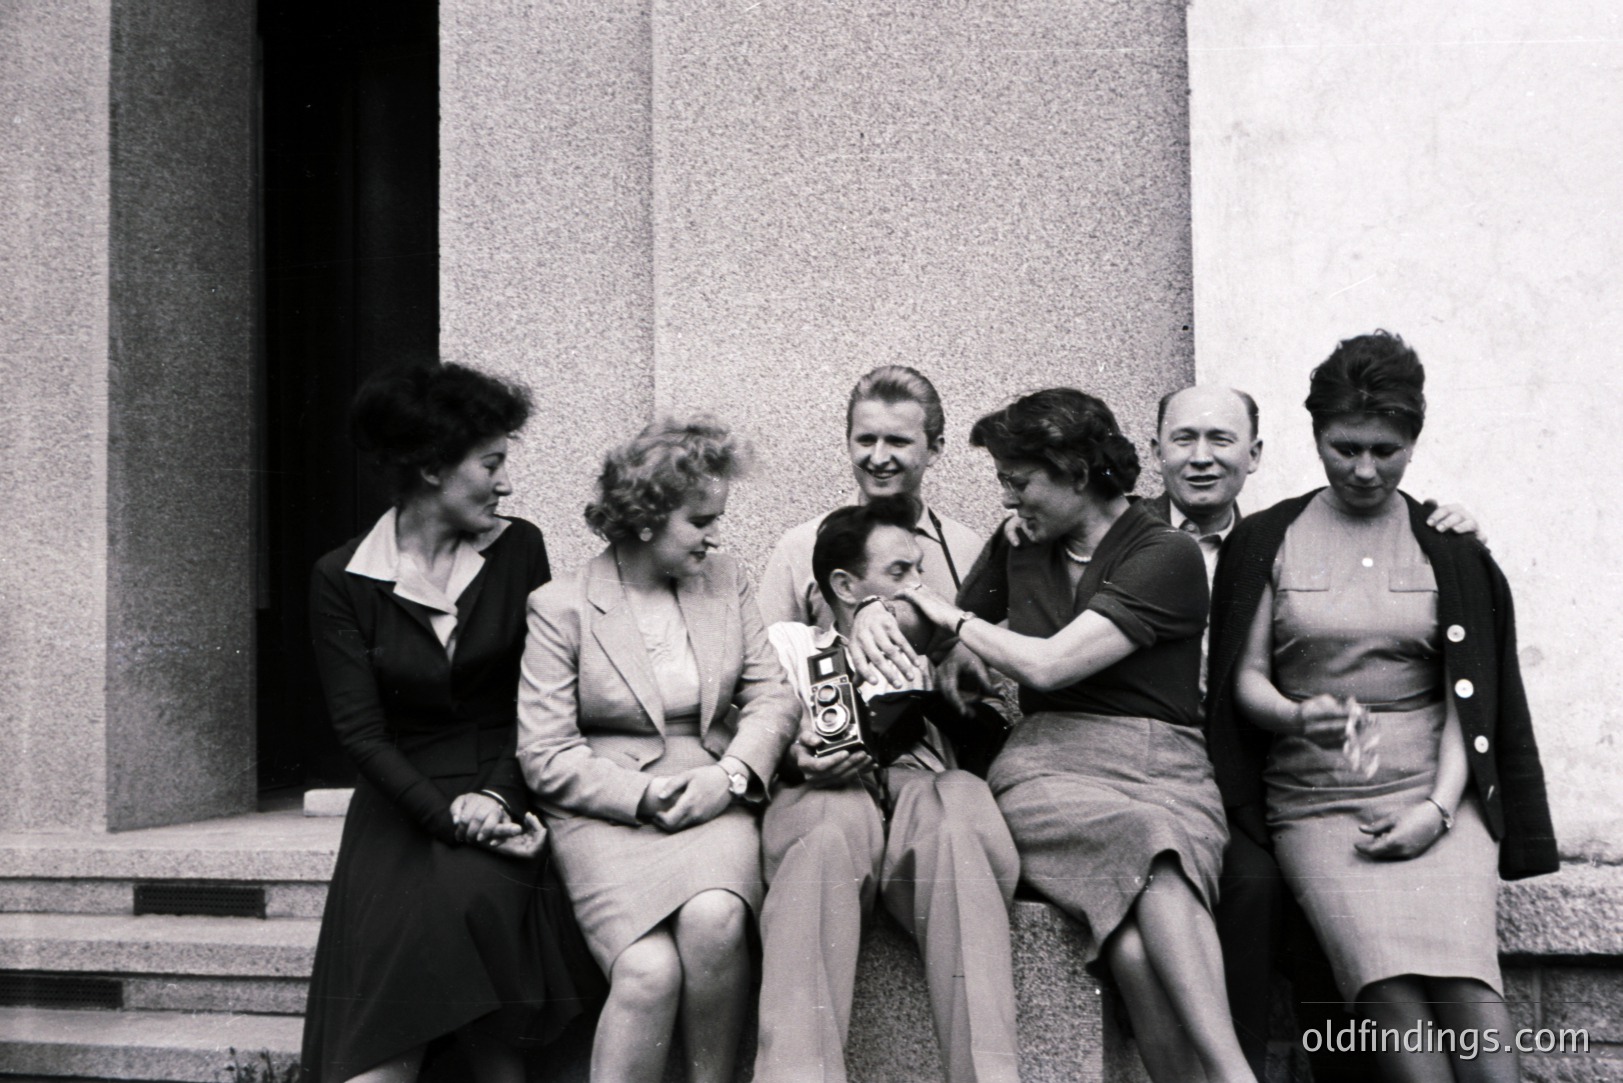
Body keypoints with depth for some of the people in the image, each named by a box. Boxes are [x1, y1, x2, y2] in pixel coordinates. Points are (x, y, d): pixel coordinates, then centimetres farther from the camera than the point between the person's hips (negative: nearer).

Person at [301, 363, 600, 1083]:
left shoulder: (518, 550, 6)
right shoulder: (341, 580, 1)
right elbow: (360, 729, -4)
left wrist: (496, 795, -12)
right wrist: (447, 815, -17)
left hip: (505, 792, 1)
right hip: (402, 805, 0)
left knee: (463, 897, -30)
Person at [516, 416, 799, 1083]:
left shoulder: (725, 582, 12)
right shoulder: (560, 607, -1)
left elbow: (772, 694, 9)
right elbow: (544, 756, -4)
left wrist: (730, 774, -10)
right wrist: (643, 797, -15)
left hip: (711, 799, 3)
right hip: (604, 813, -2)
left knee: (714, 920, -29)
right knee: (650, 971, -27)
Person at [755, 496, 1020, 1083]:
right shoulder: (787, 641, 26)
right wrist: (798, 760, -9)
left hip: (923, 782, 2)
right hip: (823, 794, -1)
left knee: (960, 804, -36)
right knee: (831, 827, -39)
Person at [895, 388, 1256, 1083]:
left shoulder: (1167, 556, -1)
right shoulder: (1016, 549, 18)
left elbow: (1047, 664, -10)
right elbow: (950, 658, 30)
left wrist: (951, 616, 4)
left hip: (1164, 767, -1)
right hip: (1049, 763, 1)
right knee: (1146, 839, -36)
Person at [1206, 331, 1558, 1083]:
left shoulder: (1453, 550, 12)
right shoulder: (1267, 541, 9)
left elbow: (1470, 695, 7)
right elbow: (1246, 678, 6)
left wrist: (1439, 807, -7)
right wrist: (1295, 717, -17)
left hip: (1435, 795, 1)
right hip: (1316, 801, -1)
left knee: (1464, 982, -25)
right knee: (1389, 984, -24)